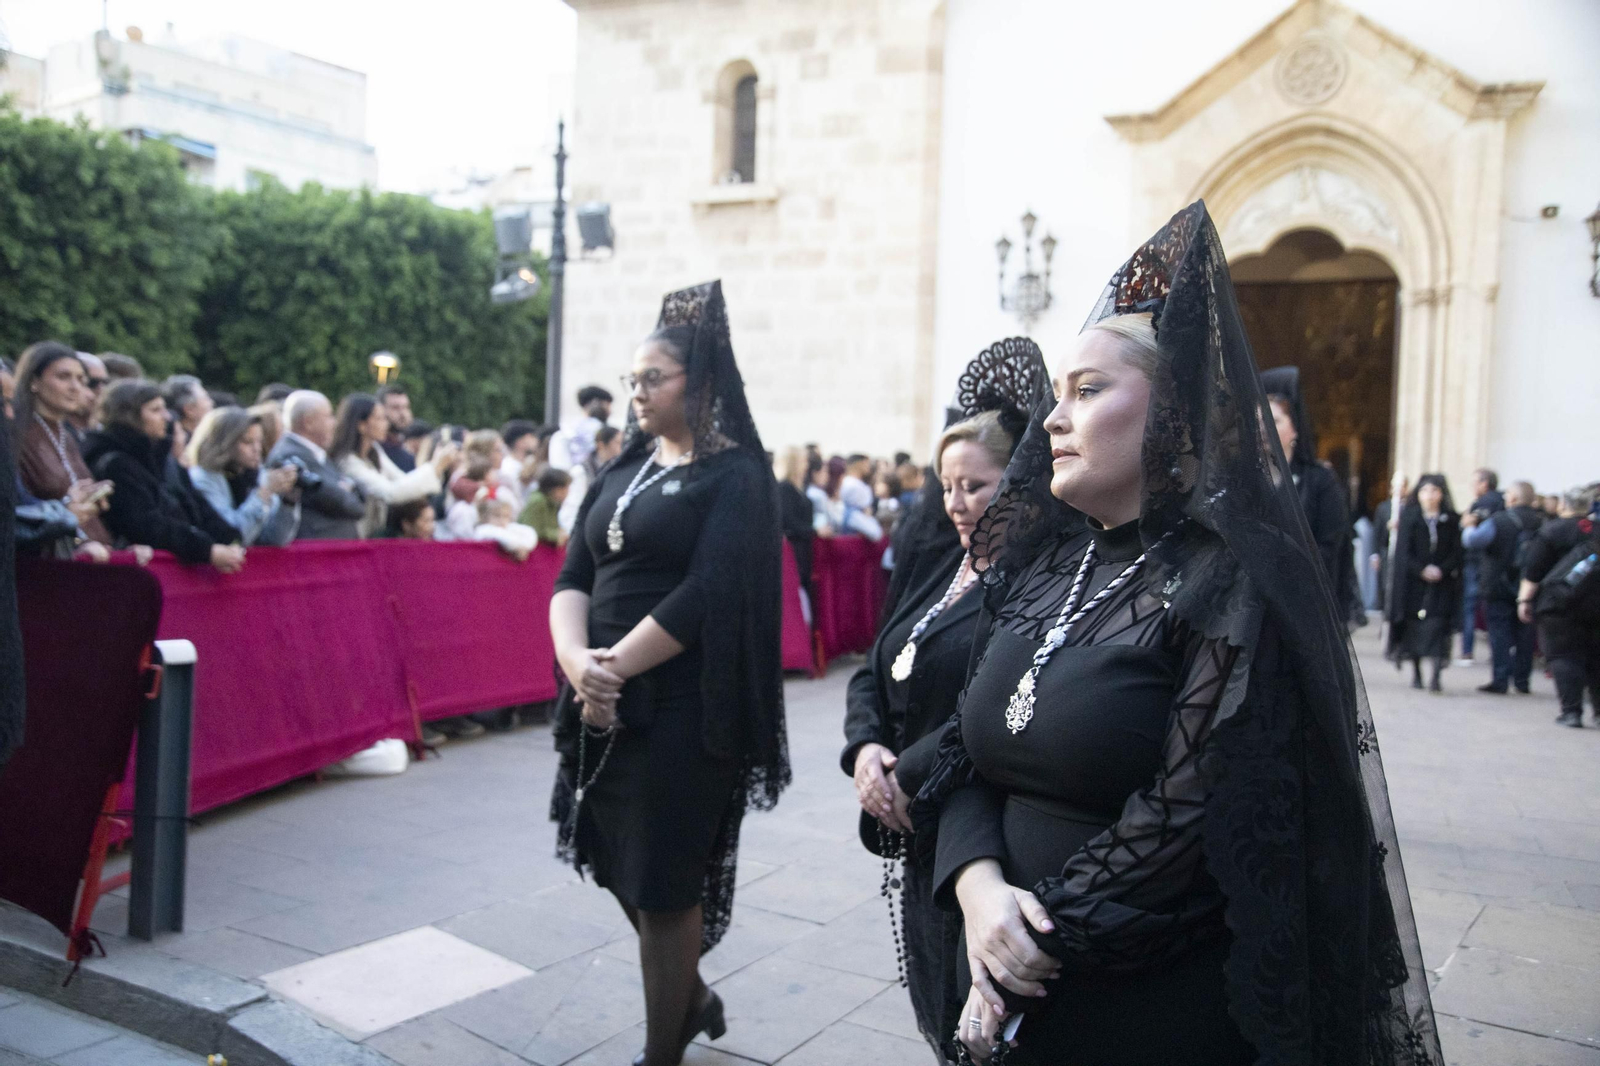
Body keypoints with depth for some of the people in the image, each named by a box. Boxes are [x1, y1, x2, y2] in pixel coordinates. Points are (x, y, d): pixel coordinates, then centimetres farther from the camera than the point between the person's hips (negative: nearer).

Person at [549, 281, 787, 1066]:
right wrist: (578, 662, -14)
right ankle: (692, 999, 40)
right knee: (619, 868, 15)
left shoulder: (736, 476, -6)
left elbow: (707, 596, -17)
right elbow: (571, 579, 5)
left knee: (662, 882, 3)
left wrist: (616, 669, -15)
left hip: (681, 708, -6)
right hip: (605, 706, 6)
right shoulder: (622, 473, 12)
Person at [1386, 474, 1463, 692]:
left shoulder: (1451, 520, 6)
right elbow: (1403, 551, -2)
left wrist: (1441, 570, -13)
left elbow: (1456, 551, 2)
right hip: (1413, 582, 0)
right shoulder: (1409, 517, 4)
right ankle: (1416, 673, 17)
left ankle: (1436, 676, -14)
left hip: (1442, 582, 0)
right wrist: (1422, 571, -14)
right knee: (1414, 627, 5)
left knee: (1438, 627, -9)